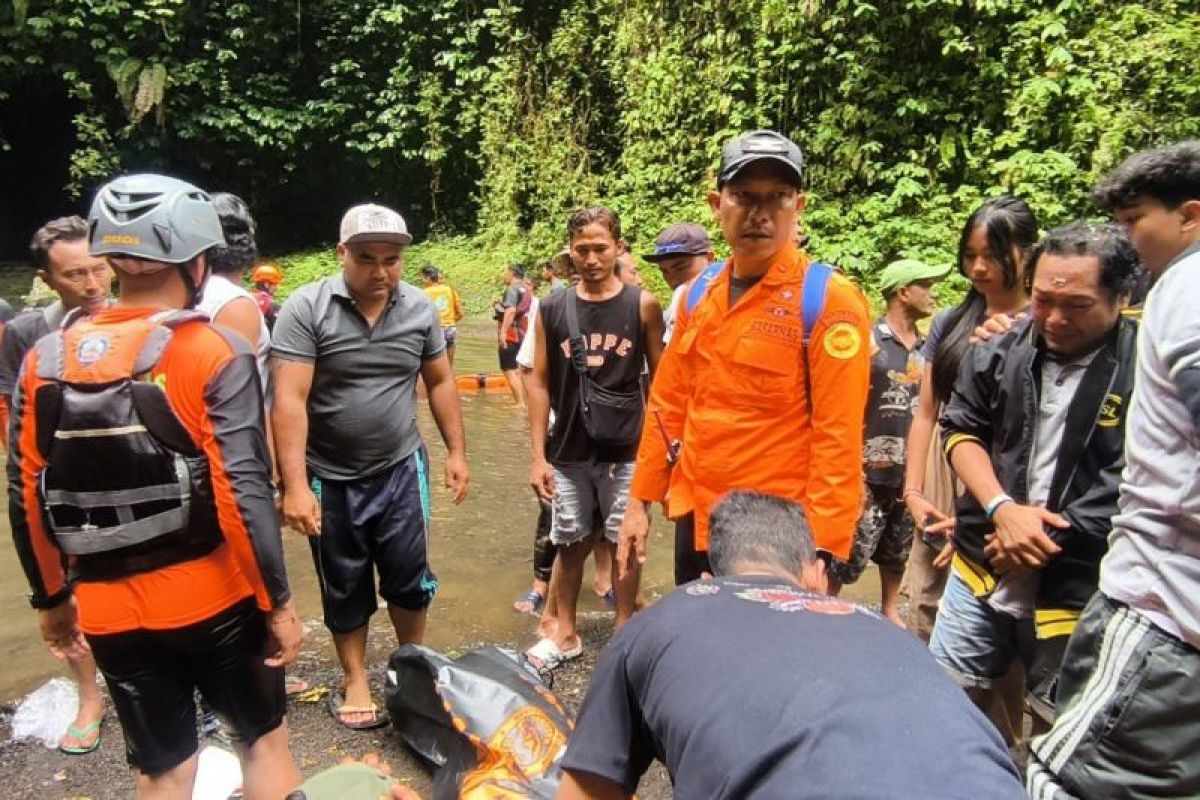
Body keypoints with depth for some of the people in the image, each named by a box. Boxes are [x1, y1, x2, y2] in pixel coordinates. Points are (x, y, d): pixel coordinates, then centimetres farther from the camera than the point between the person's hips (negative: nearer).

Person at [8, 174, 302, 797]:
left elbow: (26, 500, 4)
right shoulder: (214, 354, -15)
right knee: (263, 740, 19)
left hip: (108, 609, 4)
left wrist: (51, 598, 17)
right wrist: (278, 601, -9)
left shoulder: (45, 360, -1)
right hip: (211, 596, -4)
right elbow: (244, 493, -19)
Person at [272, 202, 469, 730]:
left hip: (401, 468, 2)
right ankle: (354, 681, 33)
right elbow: (289, 401, -19)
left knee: (409, 578, 8)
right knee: (344, 588, 13)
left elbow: (440, 382, 7)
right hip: (330, 476, -2)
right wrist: (295, 486, -24)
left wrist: (457, 452, 6)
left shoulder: (420, 308, -3)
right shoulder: (305, 309, -15)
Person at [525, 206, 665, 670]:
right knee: (570, 543, 14)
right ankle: (565, 634, 31)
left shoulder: (642, 305, -4)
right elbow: (539, 383, 3)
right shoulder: (552, 309, 0)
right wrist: (538, 456, -1)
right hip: (568, 453, 2)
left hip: (627, 451, -1)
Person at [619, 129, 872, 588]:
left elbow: (838, 437, -17)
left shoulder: (829, 301, -13)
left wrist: (822, 548, -20)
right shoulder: (700, 293, 5)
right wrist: (641, 501, 10)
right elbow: (668, 403, 10)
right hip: (696, 519, 6)